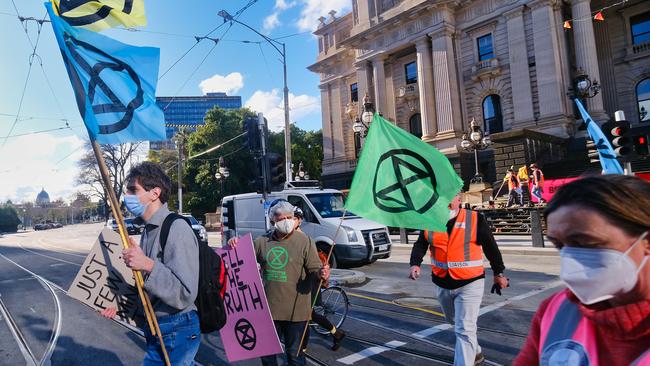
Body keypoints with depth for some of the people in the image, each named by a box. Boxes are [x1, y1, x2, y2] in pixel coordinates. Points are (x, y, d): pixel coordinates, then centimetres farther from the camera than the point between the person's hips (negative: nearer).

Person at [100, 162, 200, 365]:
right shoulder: (149, 230, 10)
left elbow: (184, 295, -27)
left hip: (177, 332, -9)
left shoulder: (177, 229, -21)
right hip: (155, 328, 9)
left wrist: (148, 265, -34)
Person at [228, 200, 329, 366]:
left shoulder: (304, 241, -6)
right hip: (268, 308, 4)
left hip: (295, 310, -4)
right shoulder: (262, 241, 5)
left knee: (295, 352, 11)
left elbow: (314, 269, -7)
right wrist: (235, 246, -4)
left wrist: (321, 273, -29)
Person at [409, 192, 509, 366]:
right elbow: (420, 244, -4)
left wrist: (498, 273, 5)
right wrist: (415, 263, -23)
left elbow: (491, 247, -2)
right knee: (454, 322, 26)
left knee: (465, 330, -10)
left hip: (469, 283, -5)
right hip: (442, 283, 5)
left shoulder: (475, 219, -12)